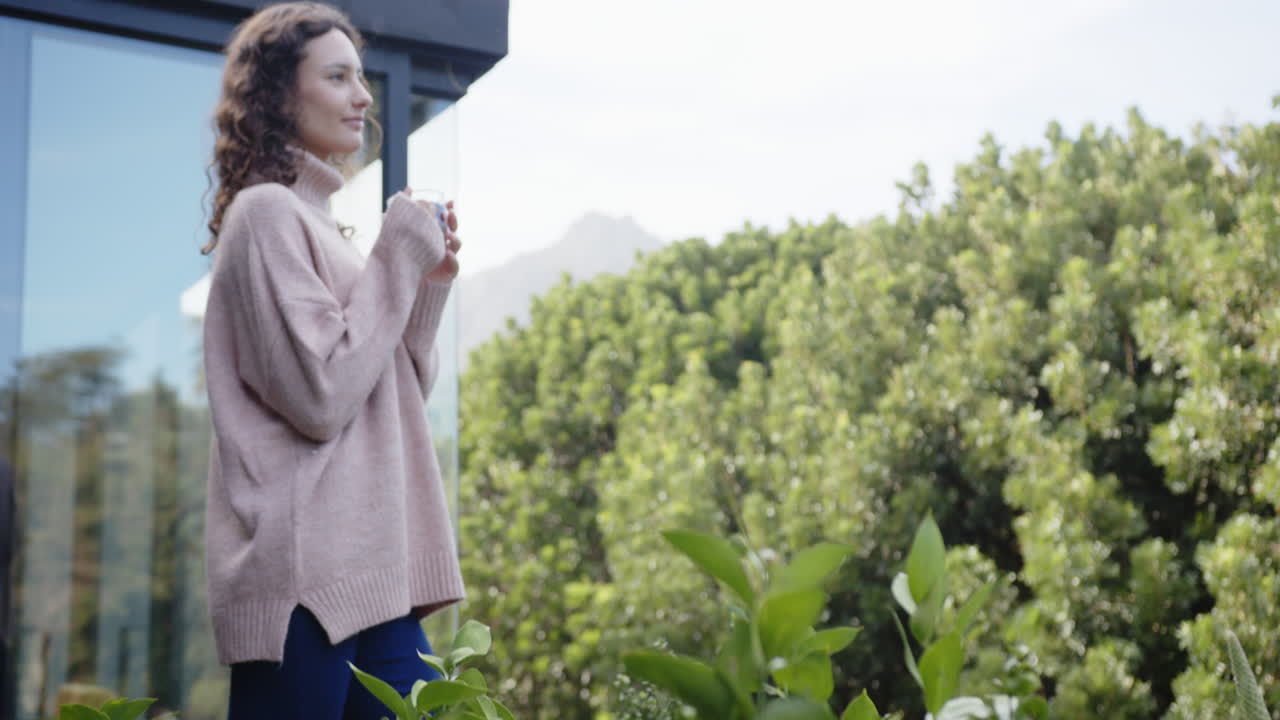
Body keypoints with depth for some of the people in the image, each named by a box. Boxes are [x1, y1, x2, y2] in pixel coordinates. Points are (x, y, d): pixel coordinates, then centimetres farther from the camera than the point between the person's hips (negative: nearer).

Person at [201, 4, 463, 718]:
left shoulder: (320, 222, 18)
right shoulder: (266, 212, -7)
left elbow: (395, 396, 19)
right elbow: (321, 399, -17)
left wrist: (429, 283, 7)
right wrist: (399, 258, -10)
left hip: (369, 573, 9)